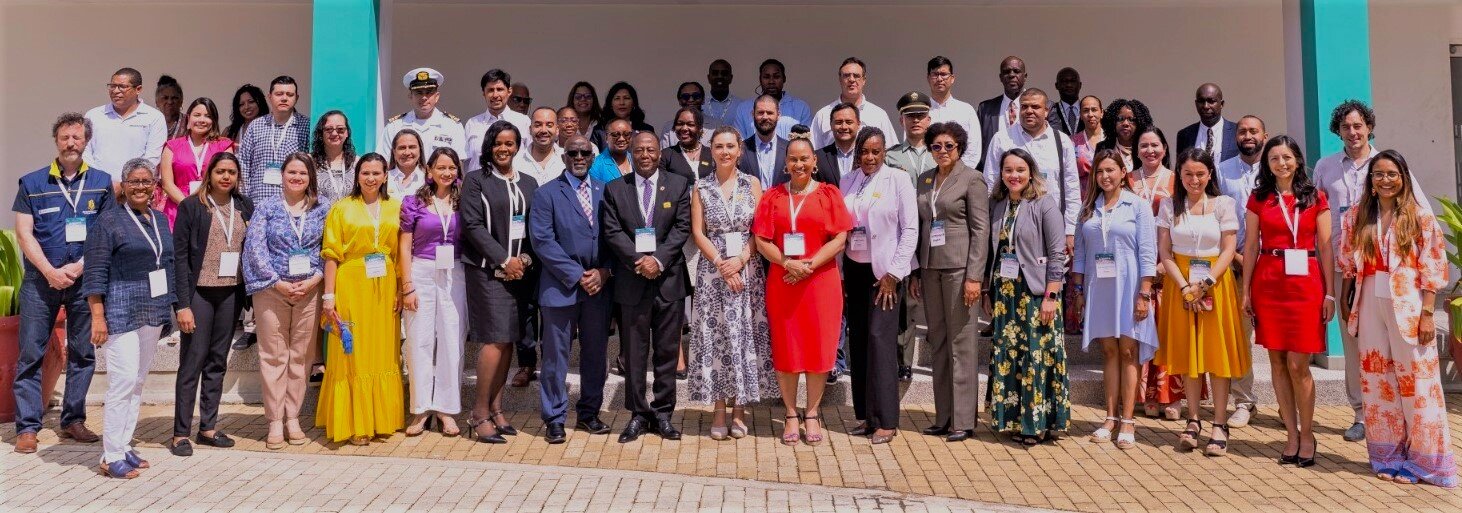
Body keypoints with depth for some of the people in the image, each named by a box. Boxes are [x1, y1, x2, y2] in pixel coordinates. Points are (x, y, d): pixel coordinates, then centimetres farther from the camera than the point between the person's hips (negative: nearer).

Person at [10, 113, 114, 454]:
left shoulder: (101, 182, 6)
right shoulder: (32, 183, 5)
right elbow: (24, 233, 0)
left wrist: (78, 267, -9)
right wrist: (50, 271, -11)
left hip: (85, 279, 1)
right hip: (40, 279, -1)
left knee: (83, 353, 5)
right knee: (31, 353, -2)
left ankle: (73, 420, 15)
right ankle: (27, 427, 4)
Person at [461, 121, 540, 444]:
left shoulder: (528, 183, 15)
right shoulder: (476, 180, 2)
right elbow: (472, 225, -7)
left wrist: (526, 257, -5)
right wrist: (503, 260, -12)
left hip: (522, 270, 5)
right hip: (488, 270, -5)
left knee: (509, 340, 5)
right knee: (496, 339, -11)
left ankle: (495, 408, 14)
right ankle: (480, 414, -2)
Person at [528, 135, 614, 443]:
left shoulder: (605, 192, 10)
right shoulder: (547, 193, -1)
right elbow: (542, 241, -9)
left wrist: (604, 271, -7)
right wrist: (577, 275, -13)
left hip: (599, 286, 4)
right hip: (561, 287, -3)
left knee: (596, 354, 11)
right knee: (556, 356, 3)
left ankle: (589, 414, 25)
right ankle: (554, 420, 14)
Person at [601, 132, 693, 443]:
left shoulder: (678, 185, 6)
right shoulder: (614, 189, 7)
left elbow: (682, 228, -2)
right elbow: (612, 232, -2)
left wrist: (658, 259, -15)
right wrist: (638, 261, -15)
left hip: (669, 279, 0)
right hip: (631, 282, 0)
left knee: (667, 352, 7)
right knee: (634, 353, 5)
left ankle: (663, 413, 17)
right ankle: (638, 415, 16)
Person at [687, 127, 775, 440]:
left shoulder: (752, 184, 6)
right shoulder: (701, 187, 6)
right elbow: (697, 232, 1)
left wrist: (741, 260, -13)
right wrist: (721, 264, -10)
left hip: (747, 269, 0)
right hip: (712, 270, 0)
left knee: (746, 334, 1)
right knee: (715, 335, 0)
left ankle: (739, 408, 10)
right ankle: (719, 410, 7)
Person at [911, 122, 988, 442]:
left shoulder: (972, 179, -3)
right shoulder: (923, 180, 14)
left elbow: (981, 230, -8)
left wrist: (975, 276, -14)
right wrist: (915, 273, 10)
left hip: (958, 268, -6)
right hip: (930, 268, 6)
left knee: (961, 343, -2)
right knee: (938, 343, 9)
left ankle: (963, 421, 4)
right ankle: (943, 418, 16)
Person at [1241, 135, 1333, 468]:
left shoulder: (1315, 198, 6)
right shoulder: (1258, 199, 8)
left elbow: (1325, 248, 4)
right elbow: (1251, 246, 8)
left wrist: (1329, 293, -1)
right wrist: (1246, 291, 3)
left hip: (1305, 283, -1)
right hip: (1268, 284, 2)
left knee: (1297, 364, -5)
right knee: (1278, 362, 4)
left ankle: (1307, 434, 10)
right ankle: (1292, 433, 14)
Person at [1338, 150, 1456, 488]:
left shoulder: (1420, 217, -1)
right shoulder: (1357, 216, 8)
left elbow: (1432, 268, -4)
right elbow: (1348, 264, 11)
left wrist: (1427, 313, -10)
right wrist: (1347, 306, 6)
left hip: (1407, 304, -3)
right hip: (1370, 304, 3)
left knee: (1416, 380, 0)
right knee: (1377, 379, 7)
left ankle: (1424, 459, 10)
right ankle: (1388, 455, 17)